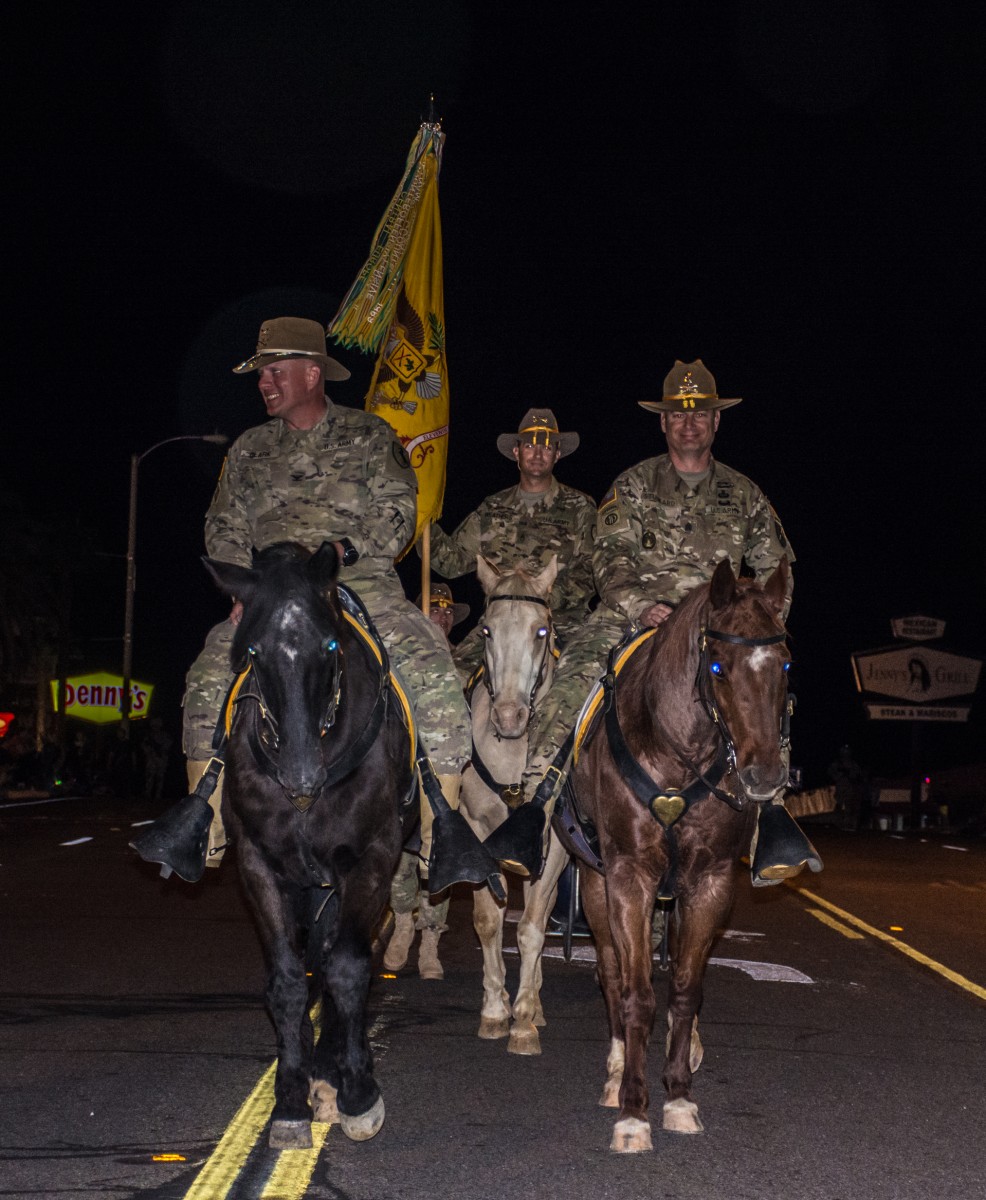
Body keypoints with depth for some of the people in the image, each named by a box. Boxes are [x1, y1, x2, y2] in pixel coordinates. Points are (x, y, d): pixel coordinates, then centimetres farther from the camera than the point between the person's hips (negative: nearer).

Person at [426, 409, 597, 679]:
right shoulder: (493, 510, 18)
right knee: (456, 668, -20)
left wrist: (550, 597, -15)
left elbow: (589, 574, 1)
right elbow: (453, 561, 15)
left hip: (562, 623, -3)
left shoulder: (579, 507, 9)